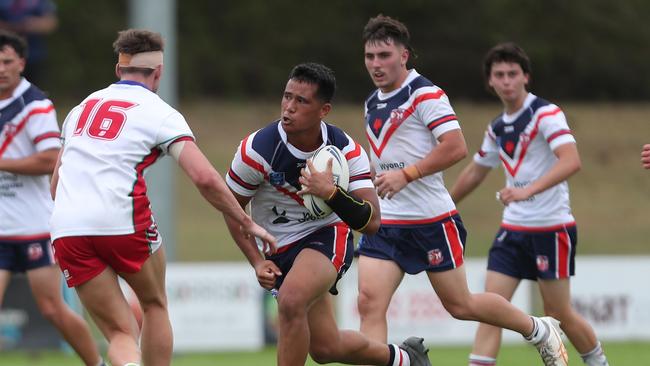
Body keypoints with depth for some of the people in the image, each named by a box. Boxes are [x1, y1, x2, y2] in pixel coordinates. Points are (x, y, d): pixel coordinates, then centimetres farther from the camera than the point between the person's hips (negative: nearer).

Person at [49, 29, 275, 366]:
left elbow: (56, 183, 25)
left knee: (120, 335, 4)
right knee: (155, 305, 24)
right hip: (123, 220, -4)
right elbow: (204, 178, -6)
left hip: (66, 228, 4)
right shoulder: (160, 113, 5)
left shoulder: (82, 107, 21)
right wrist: (246, 223, 4)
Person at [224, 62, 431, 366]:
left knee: (291, 301, -34)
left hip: (328, 237, -3)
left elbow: (371, 222, -22)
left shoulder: (347, 152, -17)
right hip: (279, 249, 3)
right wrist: (257, 261, -13)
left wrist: (330, 193, -37)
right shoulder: (257, 150, -19)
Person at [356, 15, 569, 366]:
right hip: (384, 222, 7)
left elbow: (455, 147, -22)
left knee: (460, 305, 5)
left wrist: (406, 175, -25)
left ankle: (539, 330, 28)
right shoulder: (372, 103, 13)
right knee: (369, 303, -11)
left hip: (431, 221, -7)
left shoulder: (425, 94, -12)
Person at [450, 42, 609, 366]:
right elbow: (475, 172, 27)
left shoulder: (546, 114, -12)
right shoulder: (498, 127, 11)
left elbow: (571, 161, -27)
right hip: (513, 228, 6)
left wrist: (529, 190, -39)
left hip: (550, 227, -6)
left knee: (559, 314, 1)